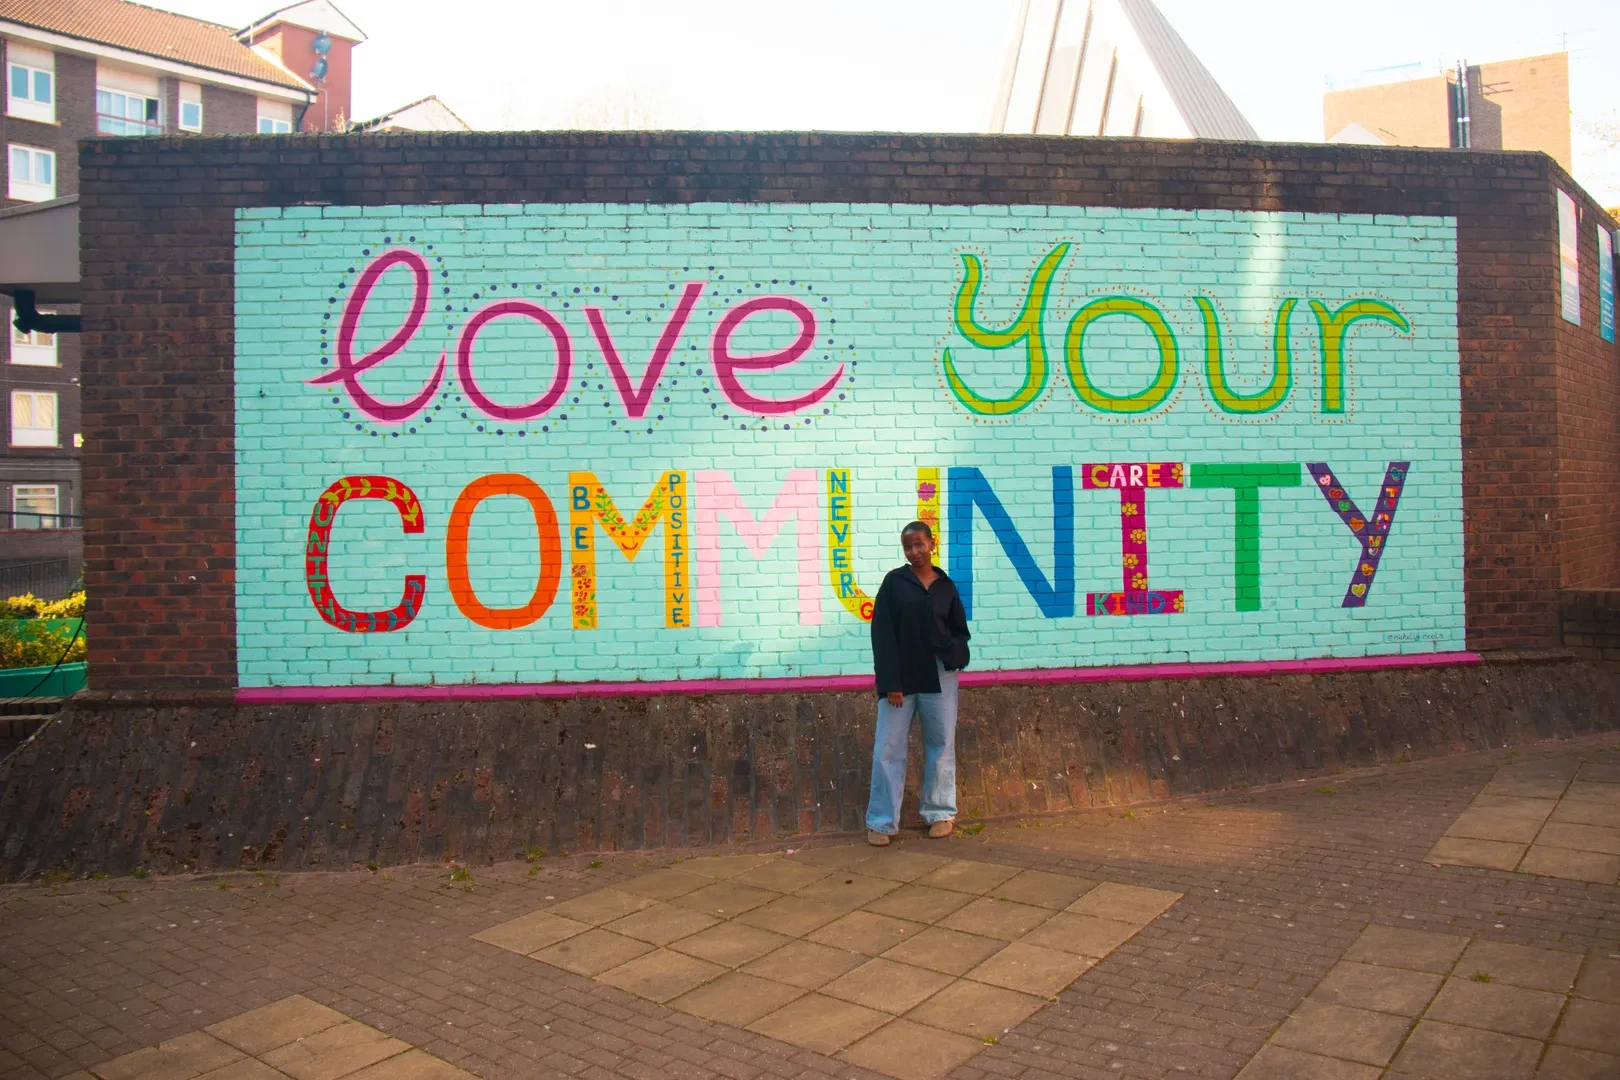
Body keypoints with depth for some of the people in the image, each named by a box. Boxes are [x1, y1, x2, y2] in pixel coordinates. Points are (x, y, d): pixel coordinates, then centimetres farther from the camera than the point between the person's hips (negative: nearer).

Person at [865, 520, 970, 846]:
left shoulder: (946, 587, 6)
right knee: (888, 748, 1)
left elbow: (960, 631, 14)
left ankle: (940, 813, 25)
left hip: (939, 676, 2)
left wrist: (953, 653, -10)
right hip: (900, 677, -2)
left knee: (941, 745, 9)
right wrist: (891, 682, -12)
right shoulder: (894, 581, -1)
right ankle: (881, 821, 10)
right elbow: (882, 633, -5)